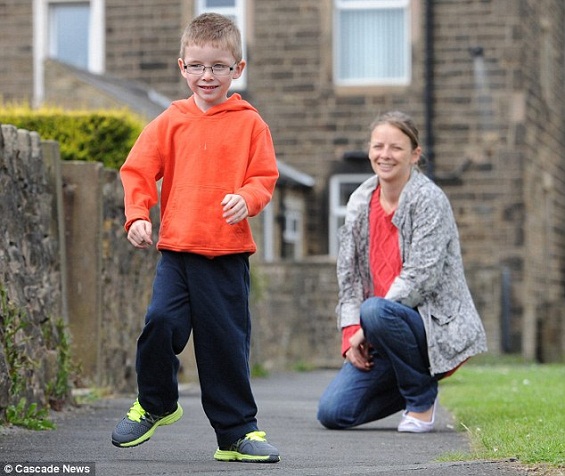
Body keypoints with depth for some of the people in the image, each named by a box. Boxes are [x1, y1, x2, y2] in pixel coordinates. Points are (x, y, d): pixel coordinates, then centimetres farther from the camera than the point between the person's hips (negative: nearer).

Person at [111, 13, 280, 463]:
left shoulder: (249, 123, 4)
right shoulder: (170, 122, 7)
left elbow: (265, 176, 3)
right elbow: (138, 170, 7)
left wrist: (247, 198, -18)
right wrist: (138, 215, -7)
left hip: (228, 253, -1)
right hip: (177, 246, 1)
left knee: (226, 339, 2)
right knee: (161, 320, -13)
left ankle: (238, 431, 15)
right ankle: (155, 403, 13)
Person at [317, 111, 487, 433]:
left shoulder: (429, 200, -10)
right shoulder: (360, 203, 8)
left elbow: (421, 277, -18)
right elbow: (349, 275, 8)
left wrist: (366, 328, -18)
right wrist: (352, 333, -6)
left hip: (436, 323, -6)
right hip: (386, 330, 6)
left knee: (375, 312, -38)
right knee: (333, 413, -9)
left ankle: (423, 398, -12)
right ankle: (416, 385, 19)